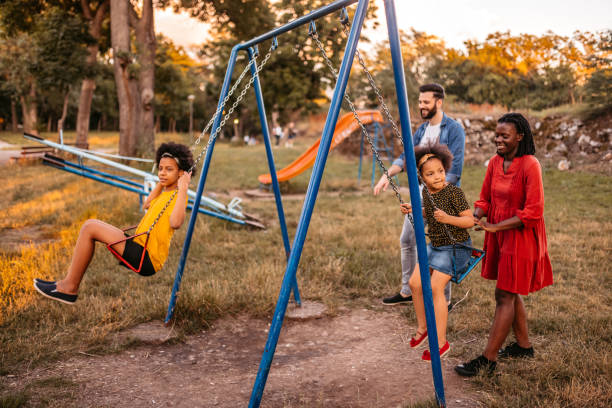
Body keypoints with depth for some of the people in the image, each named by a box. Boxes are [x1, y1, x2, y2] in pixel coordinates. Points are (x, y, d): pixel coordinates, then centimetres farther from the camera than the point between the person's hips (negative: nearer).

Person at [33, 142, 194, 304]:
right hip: (140, 248, 10)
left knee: (90, 228, -12)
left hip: (146, 259, -10)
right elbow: (146, 205, 37)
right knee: (91, 225, 15)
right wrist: (161, 183, 30)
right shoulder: (165, 193, 15)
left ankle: (69, 288, -3)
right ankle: (69, 283, 13)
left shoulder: (179, 196, -13)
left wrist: (182, 190, -29)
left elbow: (175, 223, -35)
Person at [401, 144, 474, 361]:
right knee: (415, 283, 3)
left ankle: (441, 342, -4)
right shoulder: (427, 192, 1)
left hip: (455, 247, -8)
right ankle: (422, 327, 25)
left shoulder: (454, 192, -21)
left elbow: (470, 221, -20)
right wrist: (413, 210, 7)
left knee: (435, 287, -16)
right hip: (435, 245, 8)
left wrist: (447, 218, -35)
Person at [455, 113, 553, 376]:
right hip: (499, 237, 8)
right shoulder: (495, 162, 5)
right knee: (510, 293, 17)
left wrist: (495, 226, -23)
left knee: (504, 295, -4)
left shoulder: (530, 165, -18)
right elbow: (485, 199, 10)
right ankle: (523, 345, 35)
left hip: (520, 238, -8)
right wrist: (474, 219, -10)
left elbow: (533, 212, -21)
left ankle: (488, 360, 2)